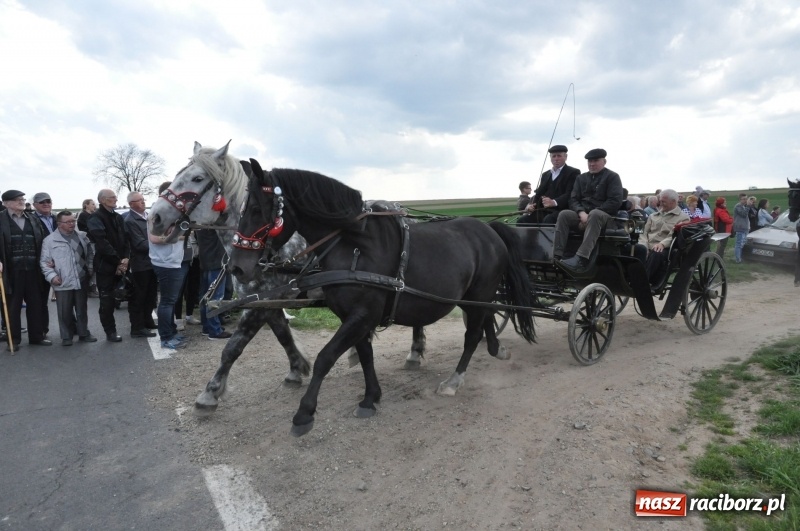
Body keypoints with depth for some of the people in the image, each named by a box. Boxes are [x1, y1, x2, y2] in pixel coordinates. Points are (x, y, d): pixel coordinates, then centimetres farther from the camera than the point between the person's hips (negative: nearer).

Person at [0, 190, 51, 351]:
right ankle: (13, 339, 14)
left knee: (36, 304, 9)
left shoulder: (33, 219, 12)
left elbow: (43, 241, 12)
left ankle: (36, 336, 19)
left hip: (33, 269, 4)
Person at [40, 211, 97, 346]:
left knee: (82, 309, 13)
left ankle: (84, 333, 25)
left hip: (81, 280, 3)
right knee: (65, 311, 4)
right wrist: (51, 275, -12)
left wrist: (90, 269, 4)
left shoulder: (82, 236, 5)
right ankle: (67, 336, 18)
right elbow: (44, 261, -1)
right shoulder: (50, 240, -3)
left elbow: (90, 254, 14)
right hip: (63, 283, -2)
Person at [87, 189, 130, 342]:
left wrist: (126, 258, -7)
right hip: (105, 266, -5)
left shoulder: (118, 217, 15)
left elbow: (125, 239, 9)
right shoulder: (96, 218, -7)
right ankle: (110, 331, 9)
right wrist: (117, 262, -14)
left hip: (121, 265, 5)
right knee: (107, 300, 1)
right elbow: (102, 243, -16)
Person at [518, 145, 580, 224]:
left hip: (560, 210, -6)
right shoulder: (546, 174, 26)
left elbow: (570, 194, -10)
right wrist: (530, 204, -2)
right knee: (522, 220, -16)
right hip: (543, 211, 6)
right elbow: (539, 193, 21)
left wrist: (554, 202, -29)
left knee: (548, 220, -36)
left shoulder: (573, 172, 4)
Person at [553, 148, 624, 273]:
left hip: (604, 215, -4)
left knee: (594, 215, -39)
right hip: (582, 214, 4)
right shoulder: (581, 178, 19)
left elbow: (615, 201, -6)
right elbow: (573, 199, 10)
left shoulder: (612, 177, 6)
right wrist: (581, 212, -14)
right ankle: (556, 258, -37)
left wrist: (590, 214, -15)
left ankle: (581, 259, -53)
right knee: (563, 214, -26)